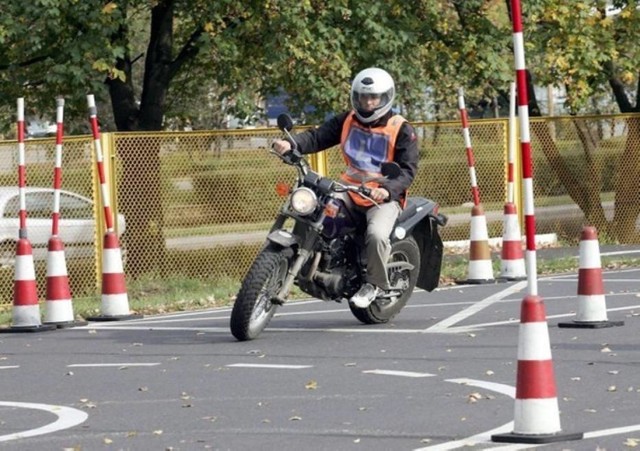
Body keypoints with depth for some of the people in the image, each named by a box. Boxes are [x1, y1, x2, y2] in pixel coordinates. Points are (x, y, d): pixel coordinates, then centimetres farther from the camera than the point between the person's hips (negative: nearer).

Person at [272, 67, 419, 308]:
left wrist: (387, 189, -32)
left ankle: (375, 284, -7)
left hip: (383, 197, -5)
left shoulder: (401, 130, -4)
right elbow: (318, 137, 0)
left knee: (377, 234, -32)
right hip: (350, 189, 5)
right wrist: (291, 144, -21)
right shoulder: (347, 121, 9)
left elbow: (408, 169, -12)